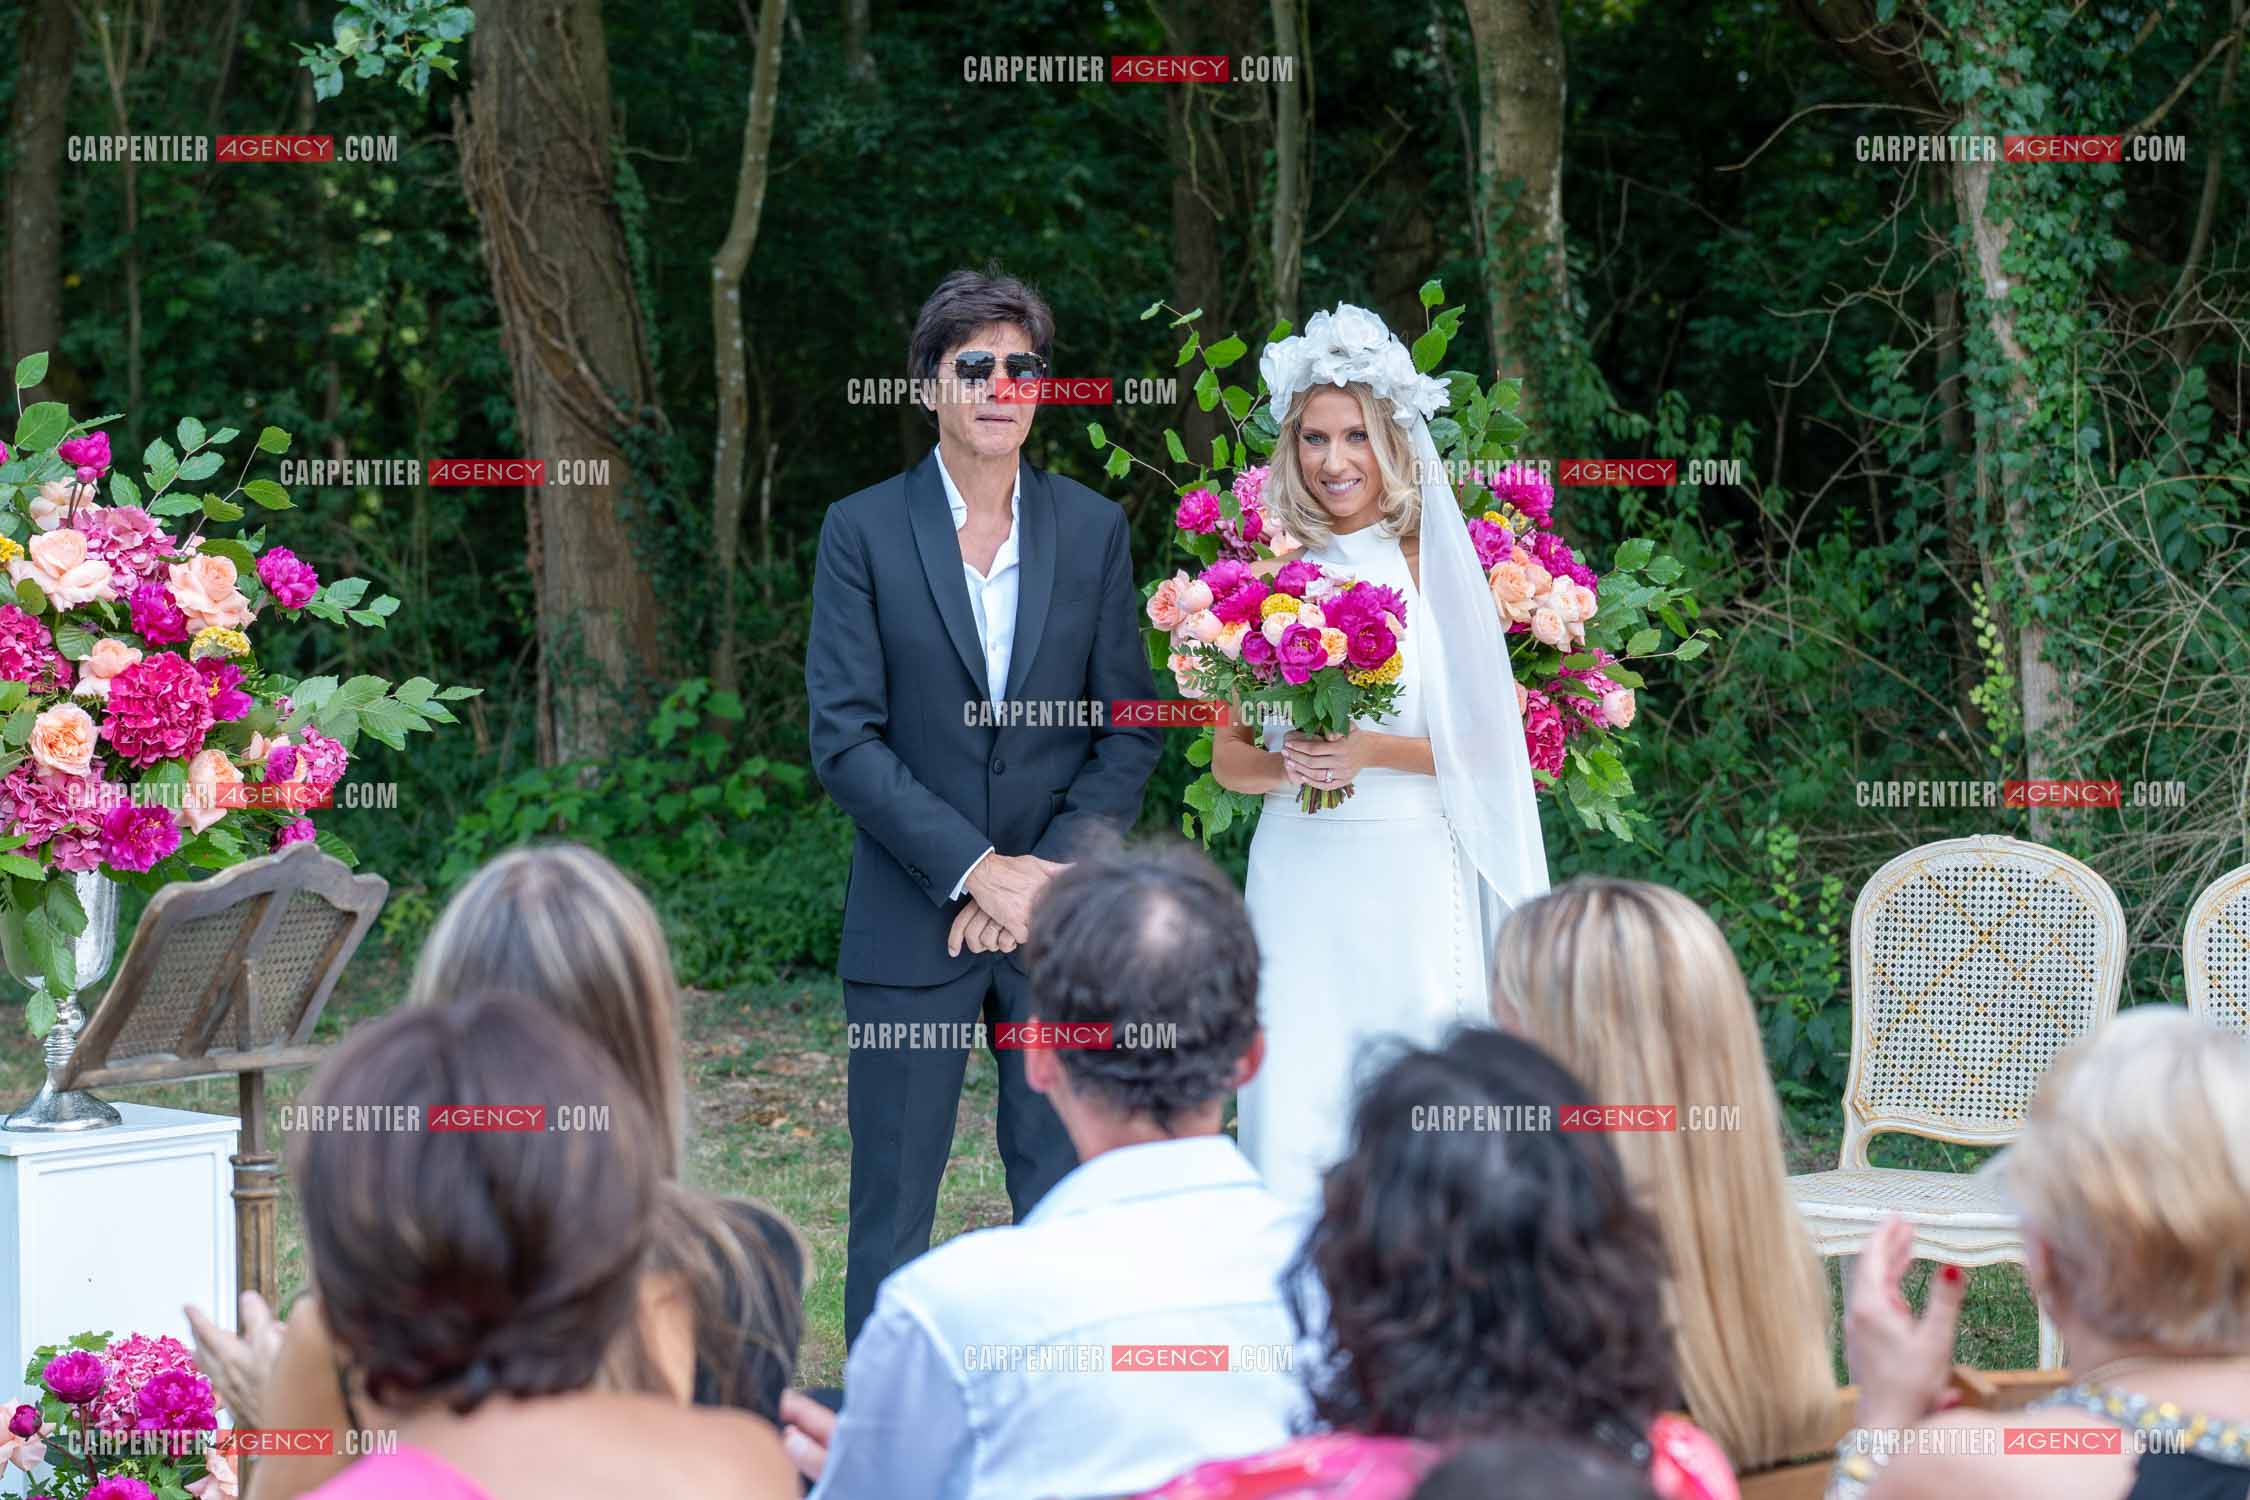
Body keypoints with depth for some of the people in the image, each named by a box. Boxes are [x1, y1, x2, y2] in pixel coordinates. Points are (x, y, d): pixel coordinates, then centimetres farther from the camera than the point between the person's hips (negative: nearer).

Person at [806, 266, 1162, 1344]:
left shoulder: (1093, 530, 7)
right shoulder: (862, 531, -1)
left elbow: (1129, 733, 5)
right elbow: (846, 742, -7)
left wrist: (1045, 876, -8)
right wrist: (978, 871, -14)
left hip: (1058, 915, 2)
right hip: (910, 923, -2)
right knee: (894, 1213, 3)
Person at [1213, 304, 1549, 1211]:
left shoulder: (1435, 568, 1)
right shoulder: (1266, 575, 8)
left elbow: (1485, 744, -1)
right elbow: (1227, 759, 10)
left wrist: (1373, 752, -14)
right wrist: (1286, 764, -10)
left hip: (1411, 873, -2)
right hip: (1296, 872, 2)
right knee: (1293, 1115, -2)